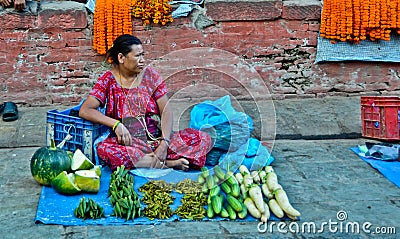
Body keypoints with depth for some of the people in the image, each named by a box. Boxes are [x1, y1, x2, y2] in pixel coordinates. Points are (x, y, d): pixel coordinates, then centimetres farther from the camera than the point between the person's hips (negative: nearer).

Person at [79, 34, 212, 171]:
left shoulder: (150, 74, 4)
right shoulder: (108, 80, 0)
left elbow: (166, 111, -3)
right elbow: (84, 111, -10)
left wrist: (164, 143, -19)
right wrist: (116, 124, -23)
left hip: (157, 138, 2)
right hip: (129, 143, -1)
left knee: (203, 139, -17)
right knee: (104, 149, -36)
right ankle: (168, 163, -28)